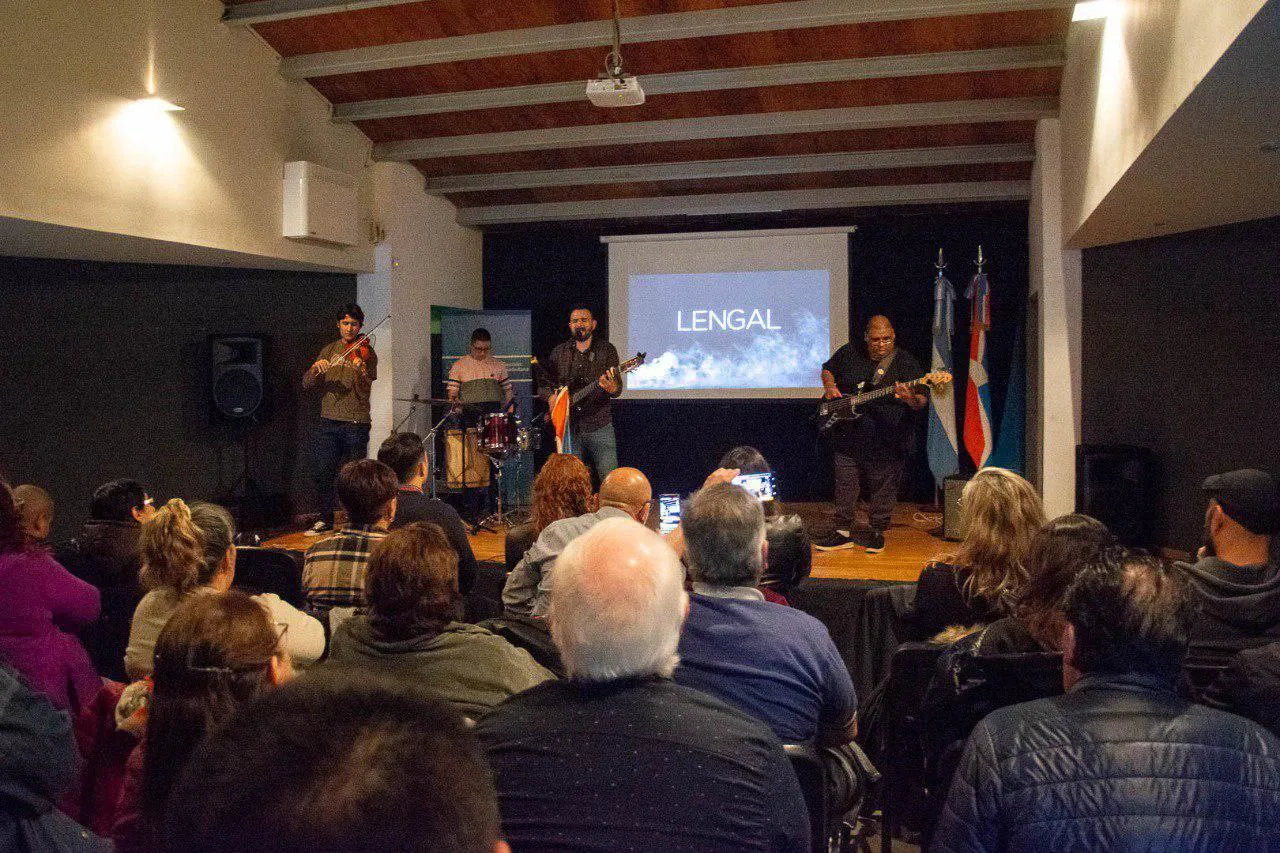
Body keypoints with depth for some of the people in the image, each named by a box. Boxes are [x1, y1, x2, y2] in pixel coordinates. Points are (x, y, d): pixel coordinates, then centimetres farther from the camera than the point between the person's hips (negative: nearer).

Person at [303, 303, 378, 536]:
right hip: (329, 421, 4)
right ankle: (326, 521, 18)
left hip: (356, 422, -4)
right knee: (323, 473, 3)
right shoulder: (329, 350, 13)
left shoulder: (365, 353, 0)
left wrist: (359, 371, -32)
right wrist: (316, 368, -13)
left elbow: (364, 392, -12)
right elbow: (307, 383, 7)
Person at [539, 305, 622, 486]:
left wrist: (612, 389, -29)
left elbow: (617, 386, -5)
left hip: (599, 427, -3)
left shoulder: (606, 350, 3)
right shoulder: (559, 352, 12)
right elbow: (544, 383, 16)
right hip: (568, 428, 3)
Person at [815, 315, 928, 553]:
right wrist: (829, 386, 1)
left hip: (887, 442, -3)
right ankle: (843, 532, 17)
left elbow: (921, 401, -10)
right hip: (848, 436, 3)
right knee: (845, 484, 6)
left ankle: (877, 532, 21)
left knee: (882, 489, 5)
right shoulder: (849, 353, 5)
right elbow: (827, 369, 22)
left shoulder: (906, 362, -4)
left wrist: (911, 399, -34)